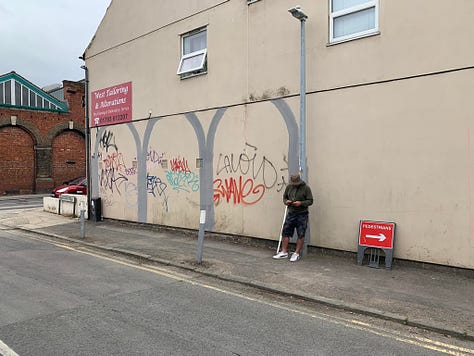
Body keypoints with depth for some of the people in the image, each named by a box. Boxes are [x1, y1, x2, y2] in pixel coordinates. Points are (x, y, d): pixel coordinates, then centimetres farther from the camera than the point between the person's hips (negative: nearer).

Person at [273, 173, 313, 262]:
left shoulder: (306, 188, -8)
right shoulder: (289, 187, 5)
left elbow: (310, 201, -7)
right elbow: (284, 197, 17)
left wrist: (301, 203, -22)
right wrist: (286, 201, -6)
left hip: (302, 215, -4)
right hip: (290, 214, 4)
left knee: (301, 235, 1)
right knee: (285, 233, 4)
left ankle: (297, 253, 13)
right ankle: (284, 252, 15)